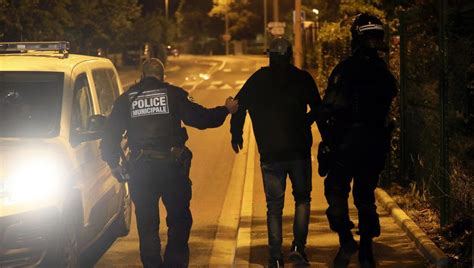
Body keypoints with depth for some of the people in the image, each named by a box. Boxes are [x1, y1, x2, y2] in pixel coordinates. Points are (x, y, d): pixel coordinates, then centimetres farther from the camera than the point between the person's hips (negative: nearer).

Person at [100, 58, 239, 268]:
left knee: (147, 224, 11)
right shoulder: (173, 94, 1)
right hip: (172, 165, -2)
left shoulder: (126, 99, 8)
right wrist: (226, 110, 15)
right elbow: (200, 118, -1)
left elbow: (110, 134, 7)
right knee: (179, 220, 11)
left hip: (140, 170, 2)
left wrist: (114, 164, 18)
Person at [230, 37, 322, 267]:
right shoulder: (303, 78, 2)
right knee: (302, 198, 16)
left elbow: (239, 105, 0)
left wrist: (236, 134, 13)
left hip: (270, 153, 0)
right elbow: (317, 108, 9)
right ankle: (298, 247, 3)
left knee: (274, 205, 7)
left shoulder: (258, 80, 2)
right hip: (299, 151, 0)